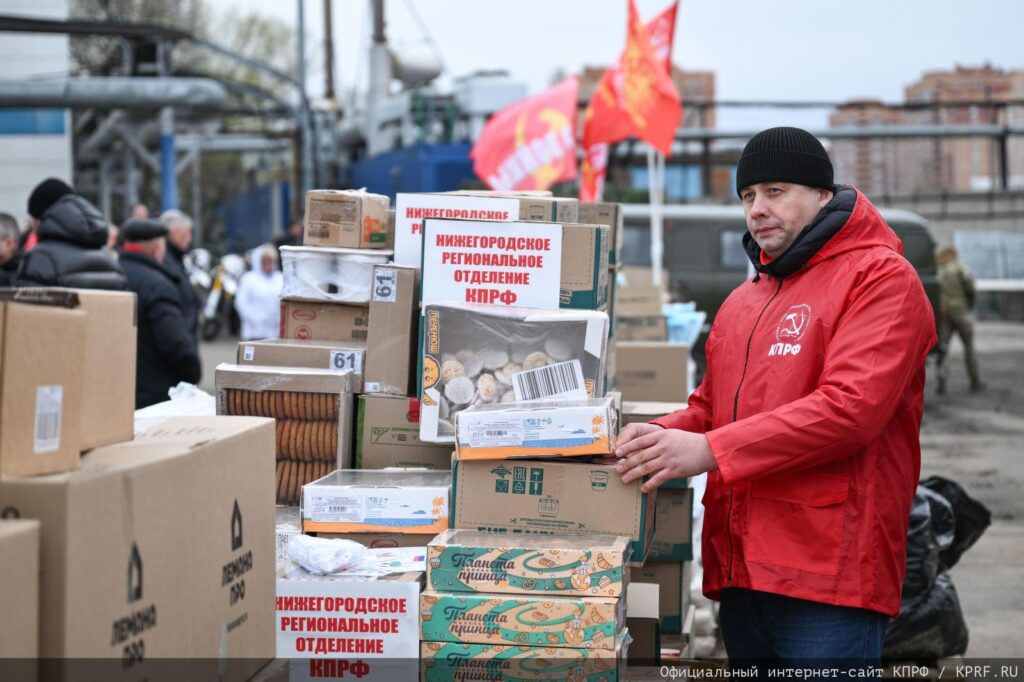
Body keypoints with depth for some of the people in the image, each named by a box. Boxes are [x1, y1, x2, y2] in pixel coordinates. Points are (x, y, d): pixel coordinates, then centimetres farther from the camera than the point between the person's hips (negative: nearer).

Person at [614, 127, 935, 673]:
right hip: (742, 570, 8)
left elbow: (851, 407, -18)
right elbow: (710, 409, 24)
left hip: (828, 575, -7)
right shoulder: (742, 301, 20)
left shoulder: (880, 277, -5)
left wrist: (711, 450, -21)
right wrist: (657, 437, 1)